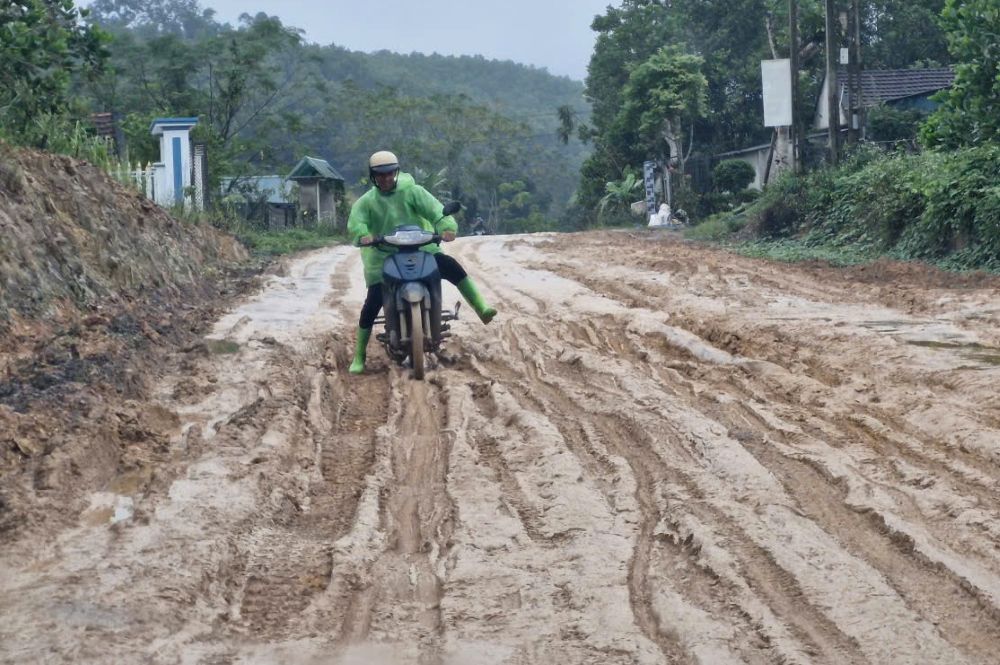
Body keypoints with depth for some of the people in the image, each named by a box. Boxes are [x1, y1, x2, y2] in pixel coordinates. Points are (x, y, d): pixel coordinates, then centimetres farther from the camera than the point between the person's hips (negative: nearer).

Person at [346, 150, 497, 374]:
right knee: (371, 305, -5)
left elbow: (433, 208, -14)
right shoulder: (366, 201, 1)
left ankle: (482, 309, -21)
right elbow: (355, 221, -18)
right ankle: (359, 356, 7)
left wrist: (446, 226, -35)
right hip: (383, 257, 0)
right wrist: (362, 234, -42)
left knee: (452, 266, -23)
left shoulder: (411, 191, 0)